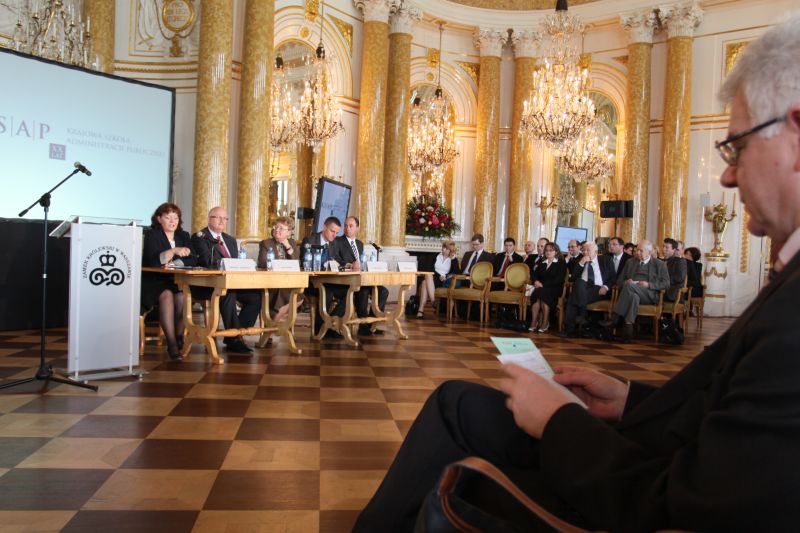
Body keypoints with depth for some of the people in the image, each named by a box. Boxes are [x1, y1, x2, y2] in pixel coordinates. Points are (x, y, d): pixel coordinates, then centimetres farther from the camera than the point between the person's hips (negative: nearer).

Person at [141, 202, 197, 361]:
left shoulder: (183, 236, 14)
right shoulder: (152, 235, 1)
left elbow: (193, 260, 1)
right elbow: (153, 261, -17)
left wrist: (174, 264, -14)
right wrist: (174, 251, -29)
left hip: (178, 281, 3)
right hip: (154, 282, -3)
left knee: (182, 296, -30)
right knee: (167, 295, -34)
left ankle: (179, 339, -21)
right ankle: (171, 344, -34)